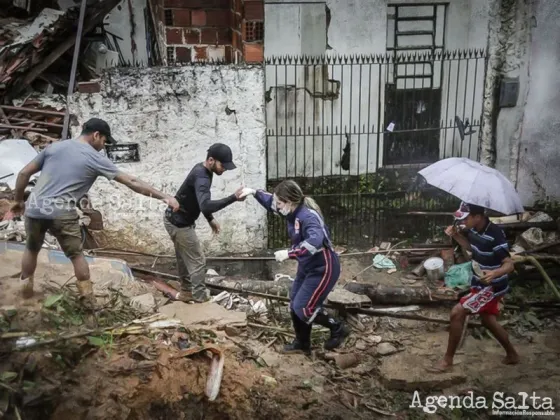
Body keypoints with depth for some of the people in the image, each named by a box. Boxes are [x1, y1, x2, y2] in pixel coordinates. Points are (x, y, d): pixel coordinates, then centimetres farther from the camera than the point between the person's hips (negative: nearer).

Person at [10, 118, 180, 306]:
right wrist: (163, 196, -1)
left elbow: (24, 174, 12)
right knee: (76, 254, 14)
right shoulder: (96, 159, 0)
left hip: (34, 210, 4)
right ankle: (88, 299, 19)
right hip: (62, 214, -4)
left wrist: (19, 201, 26)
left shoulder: (54, 147, 12)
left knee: (31, 249, 26)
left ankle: (25, 295, 34)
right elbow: (131, 182, -2)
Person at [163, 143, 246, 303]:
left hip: (176, 219, 10)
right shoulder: (201, 177, -30)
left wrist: (210, 219, 16)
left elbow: (202, 203, 17)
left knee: (185, 259, 21)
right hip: (179, 223, -10)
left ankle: (186, 292, 36)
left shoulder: (202, 170, 3)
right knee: (198, 261, 0)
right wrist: (233, 198, -48)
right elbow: (206, 206, -47)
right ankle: (201, 299, 11)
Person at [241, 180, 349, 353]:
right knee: (294, 304, 14)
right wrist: (255, 192, 4)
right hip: (307, 266, 10)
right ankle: (302, 343, 32)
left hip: (323, 268, -10)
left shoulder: (308, 216, -30)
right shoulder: (293, 211, -2)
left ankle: (338, 329, 14)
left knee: (303, 308, -8)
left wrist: (289, 253, -45)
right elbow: (271, 203, 17)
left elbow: (315, 241, -48)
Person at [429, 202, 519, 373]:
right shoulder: (474, 230, -5)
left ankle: (448, 360, -2)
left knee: (457, 312, -14)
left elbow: (509, 264, -29)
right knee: (488, 320, 24)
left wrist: (495, 273, -50)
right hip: (482, 284, 9)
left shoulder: (495, 235, -29)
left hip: (492, 287, -9)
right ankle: (512, 355, 45)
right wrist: (456, 235, -3)